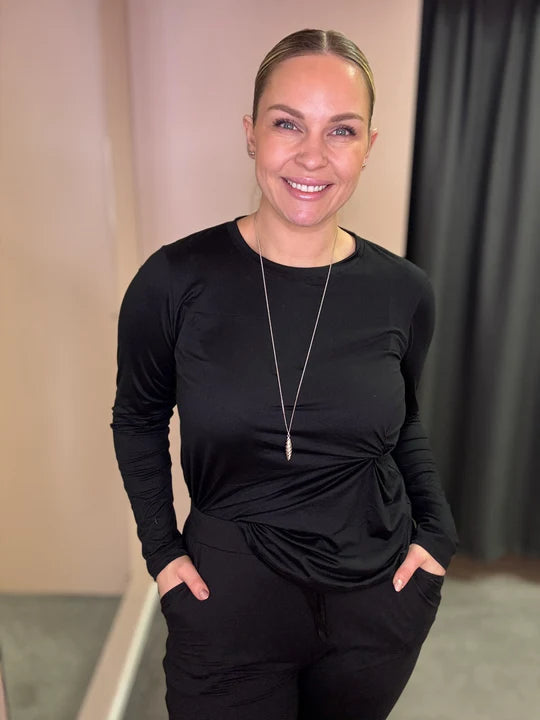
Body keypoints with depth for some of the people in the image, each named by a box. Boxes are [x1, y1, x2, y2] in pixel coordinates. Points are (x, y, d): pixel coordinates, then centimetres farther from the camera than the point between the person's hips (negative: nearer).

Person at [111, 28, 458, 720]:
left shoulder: (403, 291, -8)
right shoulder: (176, 280, -15)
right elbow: (137, 419, 0)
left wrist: (438, 530, 0)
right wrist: (161, 547, -4)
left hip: (382, 599, 3)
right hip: (227, 598, -2)